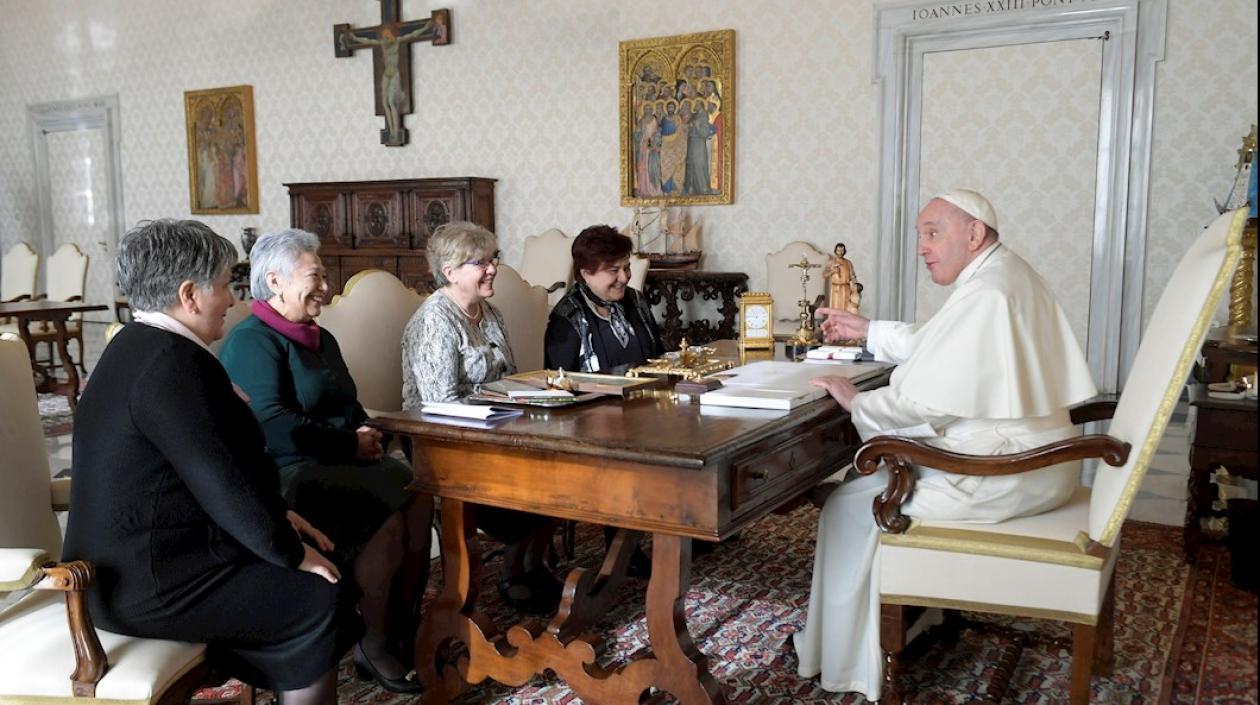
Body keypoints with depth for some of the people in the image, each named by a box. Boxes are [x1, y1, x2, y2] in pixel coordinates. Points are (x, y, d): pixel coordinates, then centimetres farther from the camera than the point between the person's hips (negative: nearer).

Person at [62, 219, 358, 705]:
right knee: (319, 600, -8)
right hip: (145, 581, -10)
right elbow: (224, 482, -23)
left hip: (139, 551, 10)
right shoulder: (170, 364, -24)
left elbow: (218, 465, 13)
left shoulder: (144, 344, 9)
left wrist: (277, 514, 9)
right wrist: (293, 553, -12)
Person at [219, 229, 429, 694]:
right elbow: (273, 424, -18)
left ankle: (402, 634, -10)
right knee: (391, 513, -28)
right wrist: (349, 445, -13)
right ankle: (374, 647, -11)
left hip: (337, 466, 8)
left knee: (418, 502, -20)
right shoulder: (252, 341, -7)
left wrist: (366, 437, 0)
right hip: (290, 476, -8)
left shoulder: (321, 339, 20)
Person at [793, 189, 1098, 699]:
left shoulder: (984, 294, -22)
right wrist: (867, 330, 22)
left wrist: (855, 400, -8)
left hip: (1003, 475, -10)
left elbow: (920, 400, -23)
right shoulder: (1008, 274, 10)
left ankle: (847, 662, 14)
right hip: (1033, 460, 10)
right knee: (878, 468, 22)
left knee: (854, 502, 0)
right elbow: (938, 346, 21)